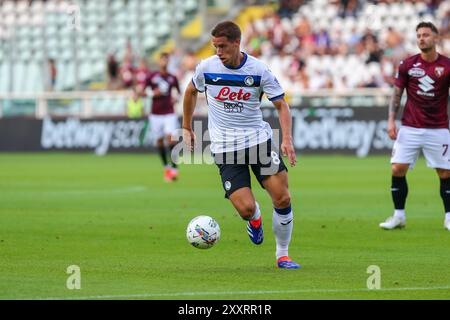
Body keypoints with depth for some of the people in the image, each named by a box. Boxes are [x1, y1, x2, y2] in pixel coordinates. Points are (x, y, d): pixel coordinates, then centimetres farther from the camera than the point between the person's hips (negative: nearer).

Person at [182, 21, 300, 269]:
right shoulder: (207, 67, -4)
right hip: (225, 146, 0)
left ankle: (282, 255, 10)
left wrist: (287, 140, -17)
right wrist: (187, 128, 20)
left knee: (283, 199, -10)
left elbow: (281, 105, -3)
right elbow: (191, 92, 17)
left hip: (258, 137, 0)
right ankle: (255, 219, 25)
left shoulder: (259, 70, -8)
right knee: (245, 208, -14)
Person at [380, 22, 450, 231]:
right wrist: (391, 120, 0)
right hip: (410, 128, 2)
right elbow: (397, 94, 9)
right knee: (398, 169, -5)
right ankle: (399, 216, 7)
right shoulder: (407, 64, 3)